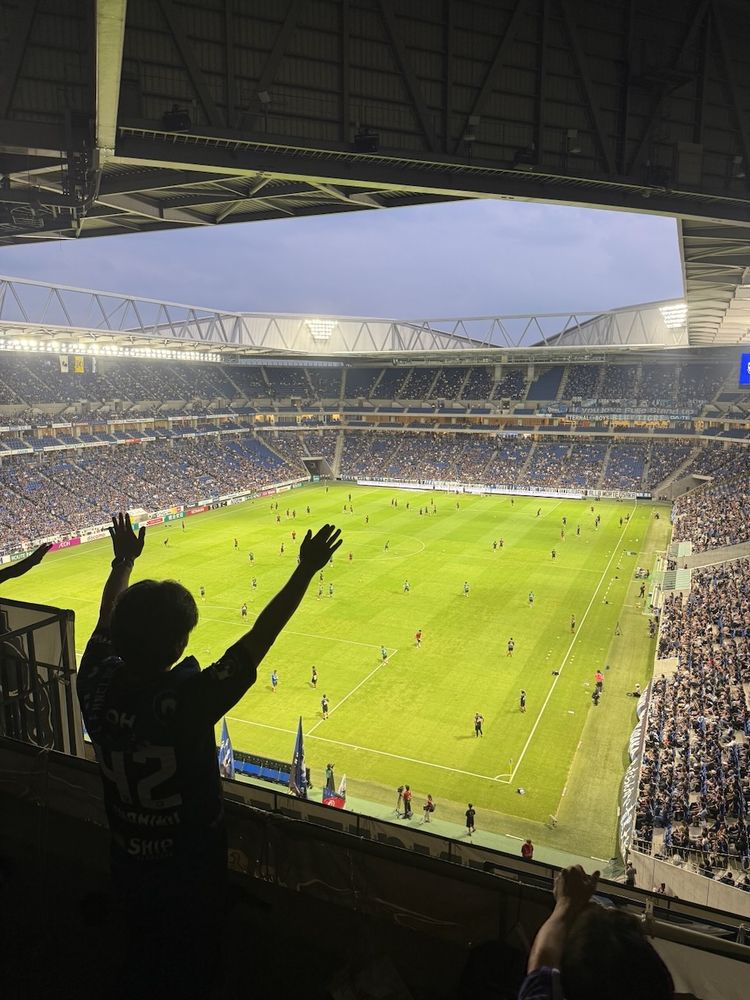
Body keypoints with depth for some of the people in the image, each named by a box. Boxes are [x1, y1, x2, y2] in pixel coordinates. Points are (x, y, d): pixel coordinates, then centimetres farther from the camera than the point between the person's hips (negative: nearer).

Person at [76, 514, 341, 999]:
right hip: (191, 870, -4)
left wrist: (124, 562, 11)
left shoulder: (96, 686, -23)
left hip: (128, 864, 4)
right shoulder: (188, 701, -38)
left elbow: (107, 622, -3)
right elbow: (259, 637, -32)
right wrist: (306, 570, -24)